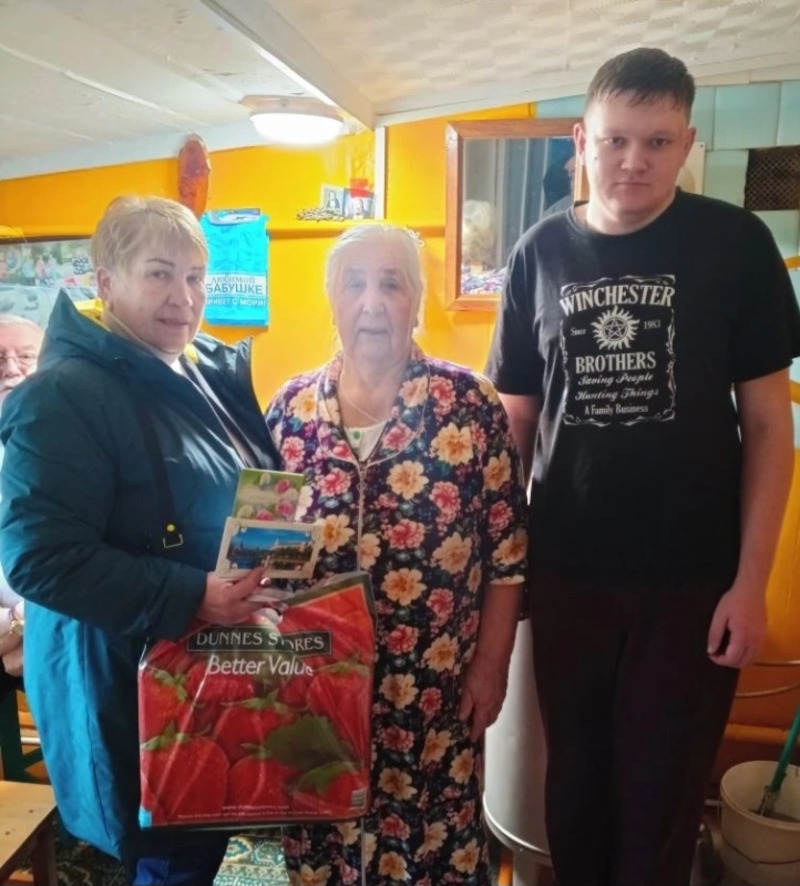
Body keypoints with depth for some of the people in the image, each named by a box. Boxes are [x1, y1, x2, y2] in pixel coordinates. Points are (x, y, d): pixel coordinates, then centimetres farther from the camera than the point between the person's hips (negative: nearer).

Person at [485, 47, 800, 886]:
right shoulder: (539, 252, 0)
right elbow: (515, 418, 5)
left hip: (694, 575, -2)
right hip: (566, 572, 2)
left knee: (662, 791, 13)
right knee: (574, 780, 19)